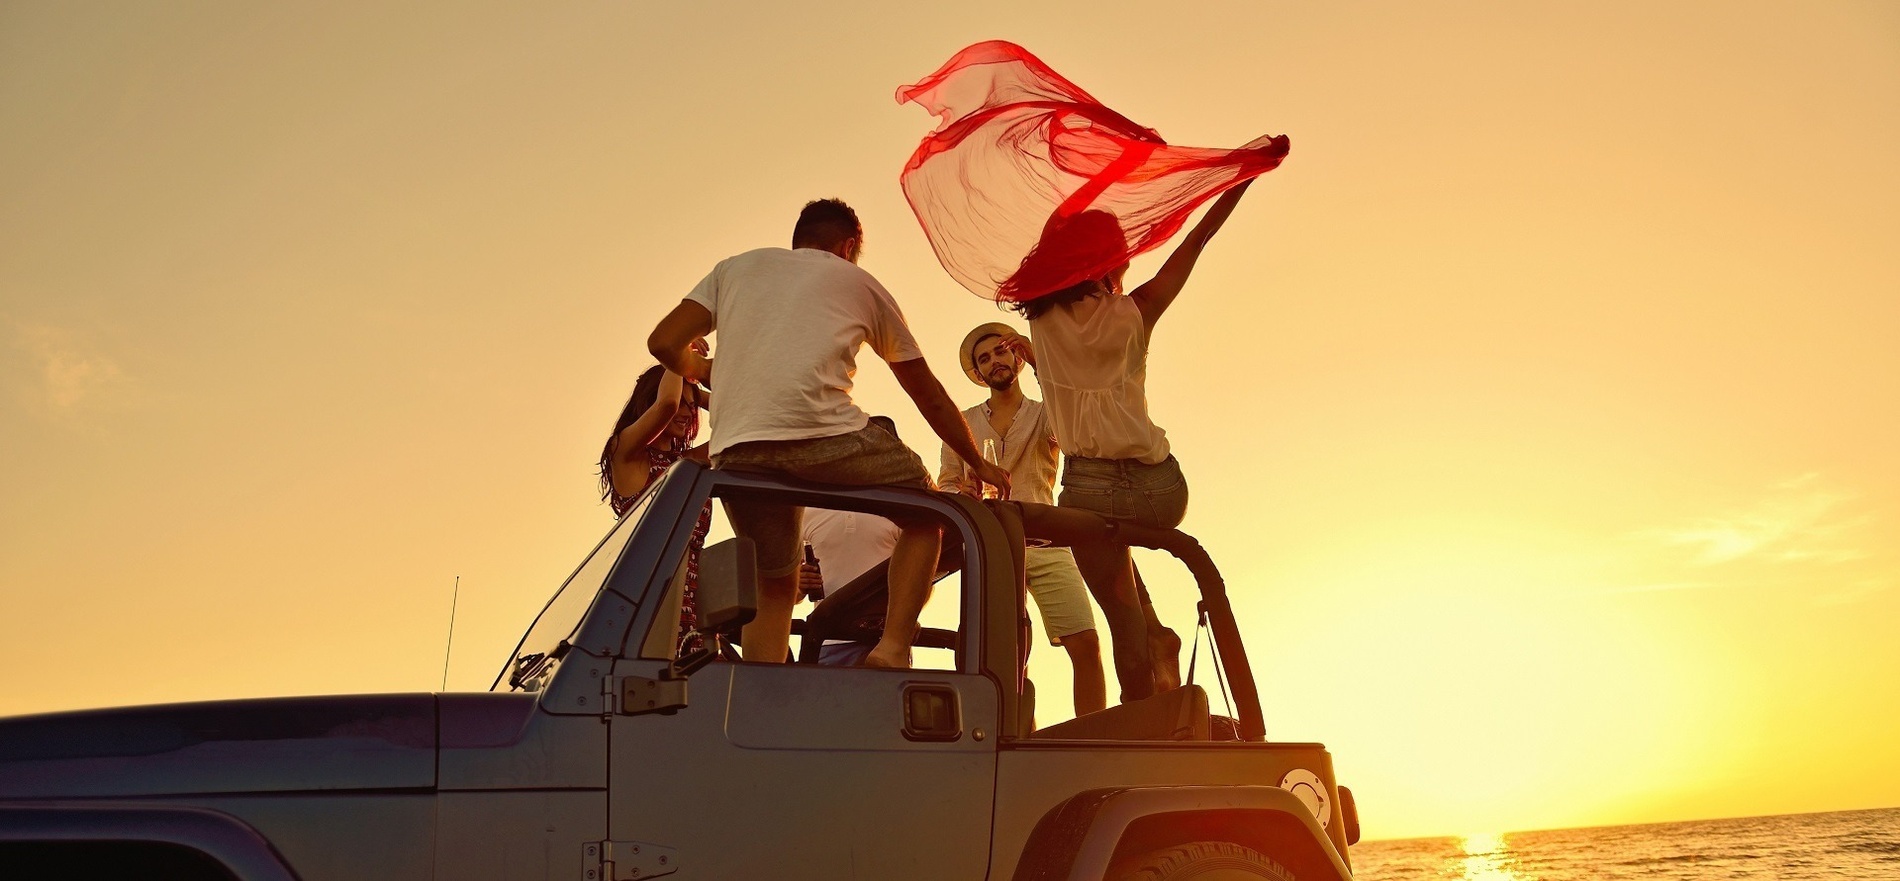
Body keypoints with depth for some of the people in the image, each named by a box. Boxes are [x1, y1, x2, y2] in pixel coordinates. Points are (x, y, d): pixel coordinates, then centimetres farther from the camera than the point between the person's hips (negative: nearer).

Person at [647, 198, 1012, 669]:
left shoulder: (735, 268, 27)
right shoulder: (860, 283, 23)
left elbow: (664, 343, 15)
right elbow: (928, 394, 28)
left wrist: (704, 371, 36)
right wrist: (978, 463, 38)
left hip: (735, 452, 3)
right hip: (822, 434, -3)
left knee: (774, 585, 21)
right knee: (926, 511, 19)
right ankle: (892, 648, 2)